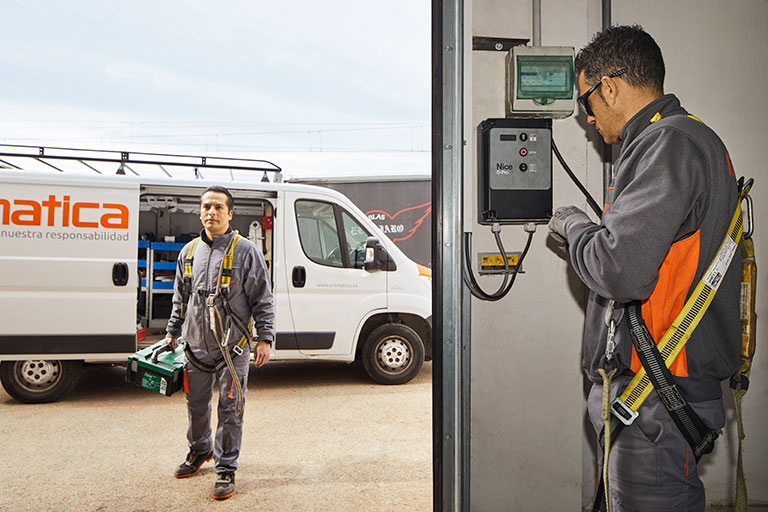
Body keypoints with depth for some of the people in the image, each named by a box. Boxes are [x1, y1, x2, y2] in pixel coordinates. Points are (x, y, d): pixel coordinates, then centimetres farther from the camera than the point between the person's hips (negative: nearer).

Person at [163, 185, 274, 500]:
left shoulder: (246, 251, -5)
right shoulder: (189, 251, 10)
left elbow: (262, 300, -5)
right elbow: (179, 297, 20)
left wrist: (264, 338, -9)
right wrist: (172, 333, 20)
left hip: (233, 348, -5)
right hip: (196, 347, 5)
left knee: (230, 409, 0)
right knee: (196, 404, 17)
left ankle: (226, 469, 15)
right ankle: (200, 451, 42)